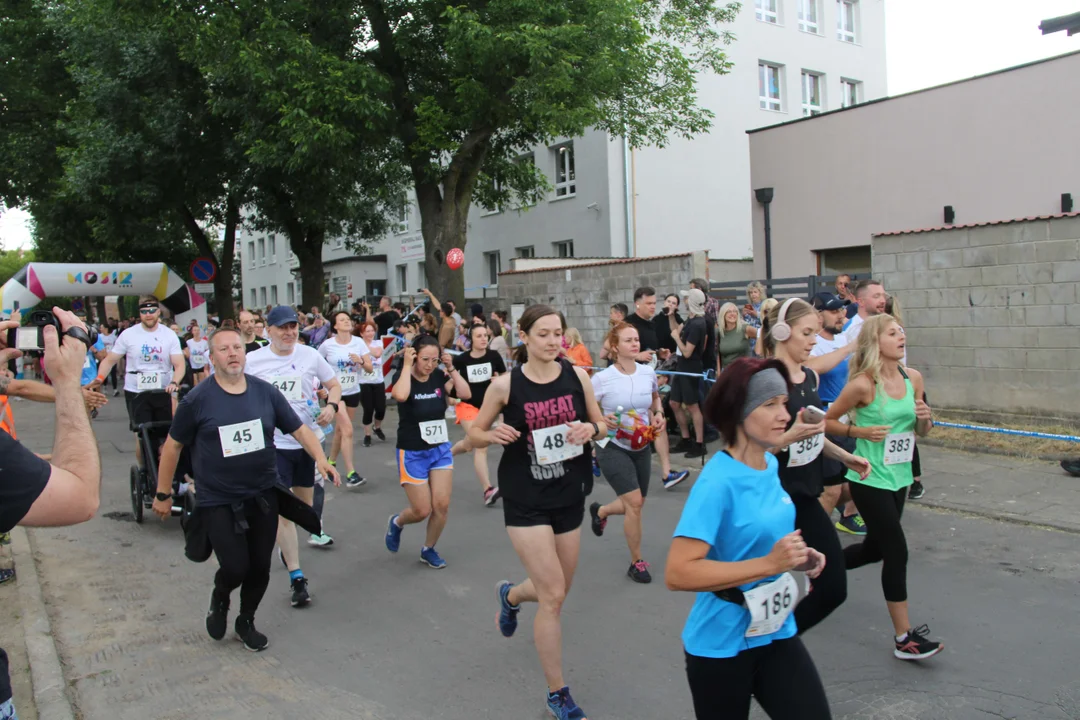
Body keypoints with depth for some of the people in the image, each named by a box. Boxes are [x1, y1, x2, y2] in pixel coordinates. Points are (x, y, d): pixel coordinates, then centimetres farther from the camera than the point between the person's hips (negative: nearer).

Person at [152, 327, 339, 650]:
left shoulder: (265, 392, -2)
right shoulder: (197, 399, -9)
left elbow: (299, 429, 2)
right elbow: (173, 445, 0)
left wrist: (320, 458, -15)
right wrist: (163, 494, 4)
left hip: (262, 497, 3)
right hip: (218, 501, -3)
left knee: (260, 567, 10)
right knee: (235, 568, -10)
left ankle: (246, 621, 37)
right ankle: (219, 599, 27)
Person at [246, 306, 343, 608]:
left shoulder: (310, 355, -2)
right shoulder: (252, 361, -6)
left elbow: (334, 384, 10)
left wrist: (332, 406, -9)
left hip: (308, 440, 3)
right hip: (273, 444, -3)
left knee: (305, 506, 16)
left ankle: (286, 547, 45)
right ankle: (297, 578, 1)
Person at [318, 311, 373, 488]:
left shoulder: (359, 342, -3)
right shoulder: (327, 345, -10)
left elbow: (370, 368, -4)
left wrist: (360, 361, -23)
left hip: (353, 392, 4)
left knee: (340, 430, 14)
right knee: (347, 430, -15)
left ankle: (331, 463, 35)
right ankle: (350, 473, -14)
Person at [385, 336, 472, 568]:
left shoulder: (439, 377, -3)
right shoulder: (403, 377, -14)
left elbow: (466, 393, -15)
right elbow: (400, 395, -38)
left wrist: (450, 368, -15)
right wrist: (407, 365, -27)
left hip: (441, 449, 4)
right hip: (412, 454, -4)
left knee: (441, 506, -1)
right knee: (422, 510, 0)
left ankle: (428, 549, 23)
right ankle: (396, 522, 34)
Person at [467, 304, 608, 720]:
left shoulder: (577, 376, -4)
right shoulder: (505, 384, -11)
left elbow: (601, 425, 6)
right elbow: (474, 435, -1)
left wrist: (591, 429, -17)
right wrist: (493, 435, -23)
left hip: (570, 497, 4)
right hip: (525, 501, -4)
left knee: (557, 592, 17)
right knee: (553, 597, -6)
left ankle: (511, 595, 53)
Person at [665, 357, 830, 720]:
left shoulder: (771, 465, 2)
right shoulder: (717, 482, -23)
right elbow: (677, 573, -30)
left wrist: (795, 557, 0)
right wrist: (769, 564, -29)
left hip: (777, 632, 7)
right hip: (722, 645, -6)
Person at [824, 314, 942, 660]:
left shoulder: (913, 377, 2)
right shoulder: (862, 385, -15)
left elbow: (920, 432, 12)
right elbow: (827, 421, -5)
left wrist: (925, 418, -10)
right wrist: (862, 431, -18)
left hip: (898, 477, 7)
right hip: (869, 479, -7)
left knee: (875, 548, 18)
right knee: (897, 551, -7)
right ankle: (905, 638, 3)